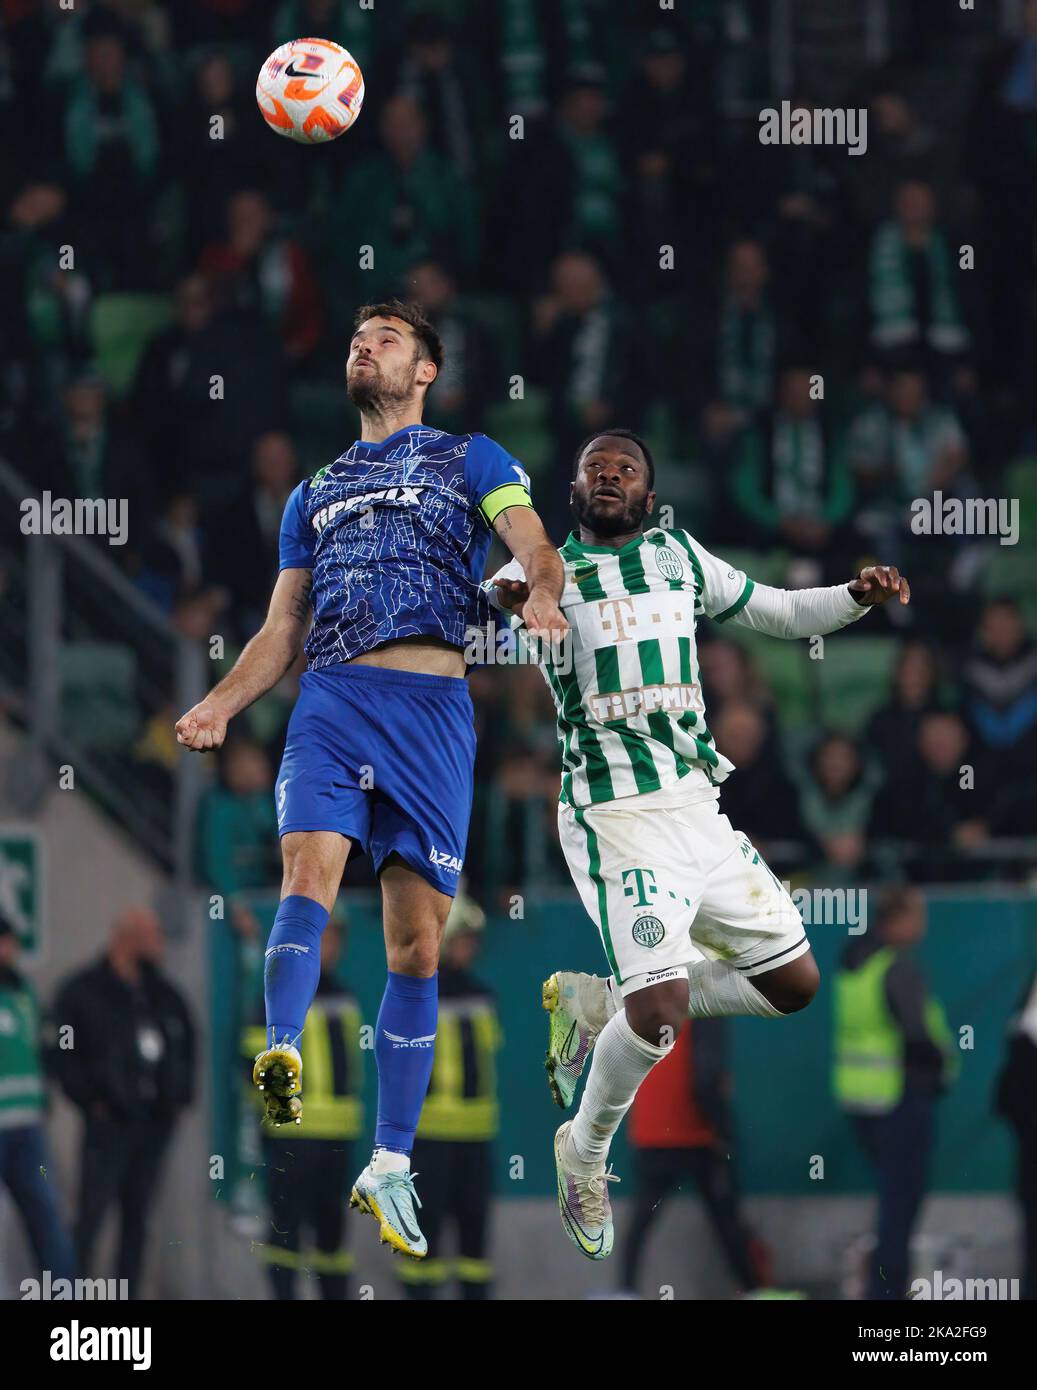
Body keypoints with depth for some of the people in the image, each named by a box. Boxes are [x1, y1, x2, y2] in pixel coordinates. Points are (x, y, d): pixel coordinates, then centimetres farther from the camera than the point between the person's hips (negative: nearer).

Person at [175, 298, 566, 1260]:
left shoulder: (468, 460, 17)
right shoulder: (315, 493, 27)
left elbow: (535, 546, 0)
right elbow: (281, 630, 25)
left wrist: (541, 592, -24)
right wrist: (220, 704, 6)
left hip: (432, 709, -2)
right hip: (330, 700, 2)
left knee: (417, 945, -3)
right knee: (308, 872, -27)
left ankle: (390, 1167, 1)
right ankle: (282, 1055, -47)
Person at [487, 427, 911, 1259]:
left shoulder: (680, 558, 13)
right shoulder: (547, 569, 0)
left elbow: (778, 612, 21)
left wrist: (856, 598, 3)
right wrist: (505, 602, -41)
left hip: (699, 808, 6)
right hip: (617, 819, -6)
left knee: (794, 986, 8)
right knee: (661, 1011, -20)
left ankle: (593, 1001, 20)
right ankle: (585, 1153, 6)